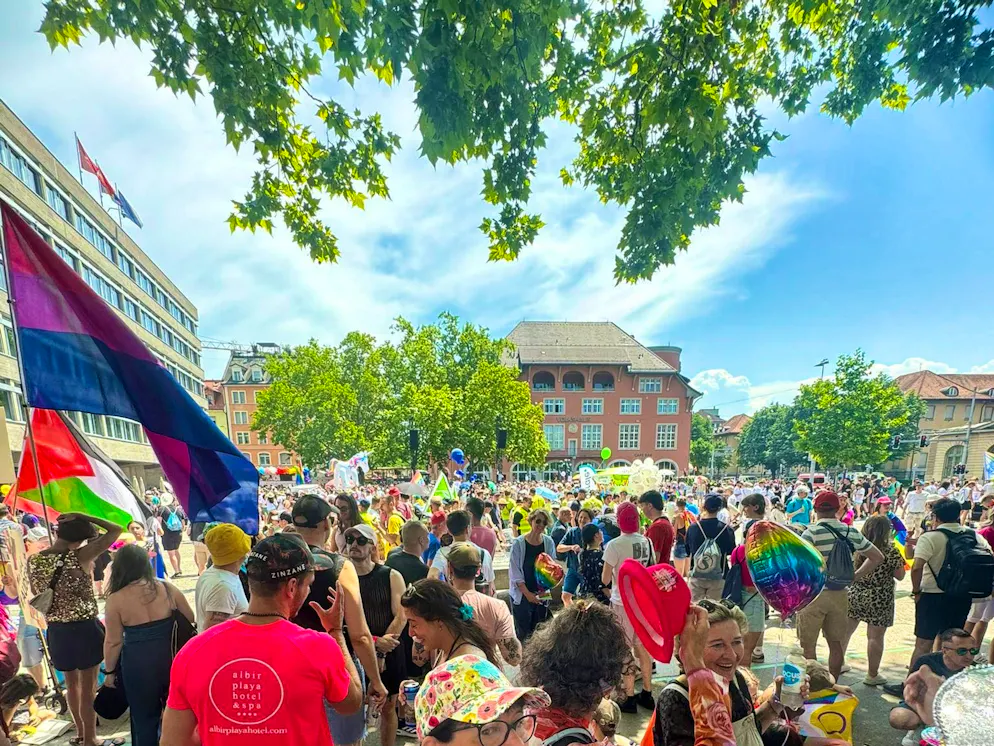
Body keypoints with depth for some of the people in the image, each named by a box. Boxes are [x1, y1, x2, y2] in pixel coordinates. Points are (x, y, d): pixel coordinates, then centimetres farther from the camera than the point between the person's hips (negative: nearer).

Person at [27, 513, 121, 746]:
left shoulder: (33, 561, -6)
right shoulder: (80, 557, -20)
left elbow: (36, 596, 7)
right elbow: (115, 530, -16)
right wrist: (82, 517, -14)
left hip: (56, 630, 5)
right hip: (85, 628, -5)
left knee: (71, 683, 25)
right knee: (88, 687, 12)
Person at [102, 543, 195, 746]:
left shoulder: (116, 599, -11)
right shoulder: (167, 588, -5)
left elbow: (113, 642, -6)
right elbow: (191, 619, 2)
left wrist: (110, 672, 8)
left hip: (138, 664, -2)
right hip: (171, 659, 2)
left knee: (144, 718, 16)